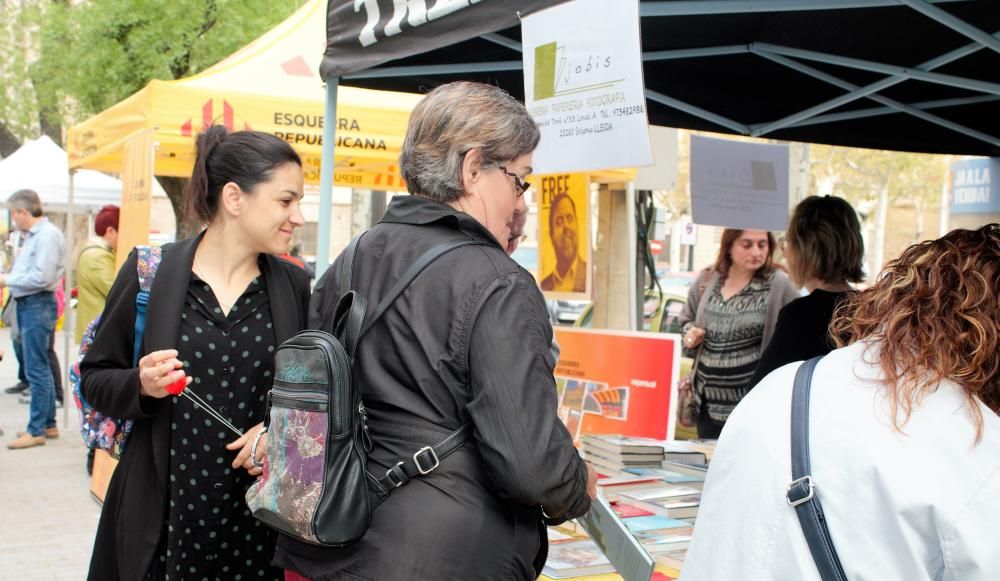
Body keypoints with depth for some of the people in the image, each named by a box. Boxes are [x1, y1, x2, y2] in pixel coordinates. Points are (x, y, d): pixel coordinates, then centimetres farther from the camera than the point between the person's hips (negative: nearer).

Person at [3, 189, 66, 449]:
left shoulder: (47, 235, -15)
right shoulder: (32, 235, 15)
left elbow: (42, 277, -21)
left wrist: (7, 280, -12)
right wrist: (10, 278, 2)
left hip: (38, 305, -10)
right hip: (27, 305, 10)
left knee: (37, 370, -5)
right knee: (41, 368, 16)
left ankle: (36, 430, 0)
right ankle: (48, 423, 25)